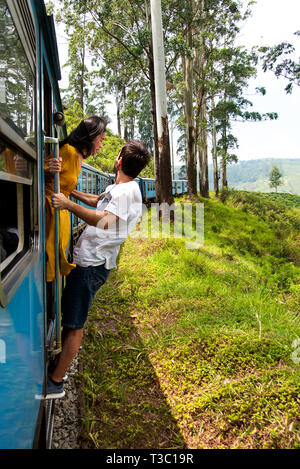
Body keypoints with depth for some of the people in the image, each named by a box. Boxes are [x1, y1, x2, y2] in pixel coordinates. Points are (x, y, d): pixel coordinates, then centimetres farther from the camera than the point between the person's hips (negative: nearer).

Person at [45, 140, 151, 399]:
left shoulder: (127, 191, -16)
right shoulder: (116, 188, 15)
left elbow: (104, 221, -32)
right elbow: (97, 200, 36)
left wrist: (69, 205, -29)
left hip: (93, 265, -10)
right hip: (86, 259, 10)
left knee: (74, 324, -2)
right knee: (68, 315, 19)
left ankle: (55, 382, 9)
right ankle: (59, 363, 34)